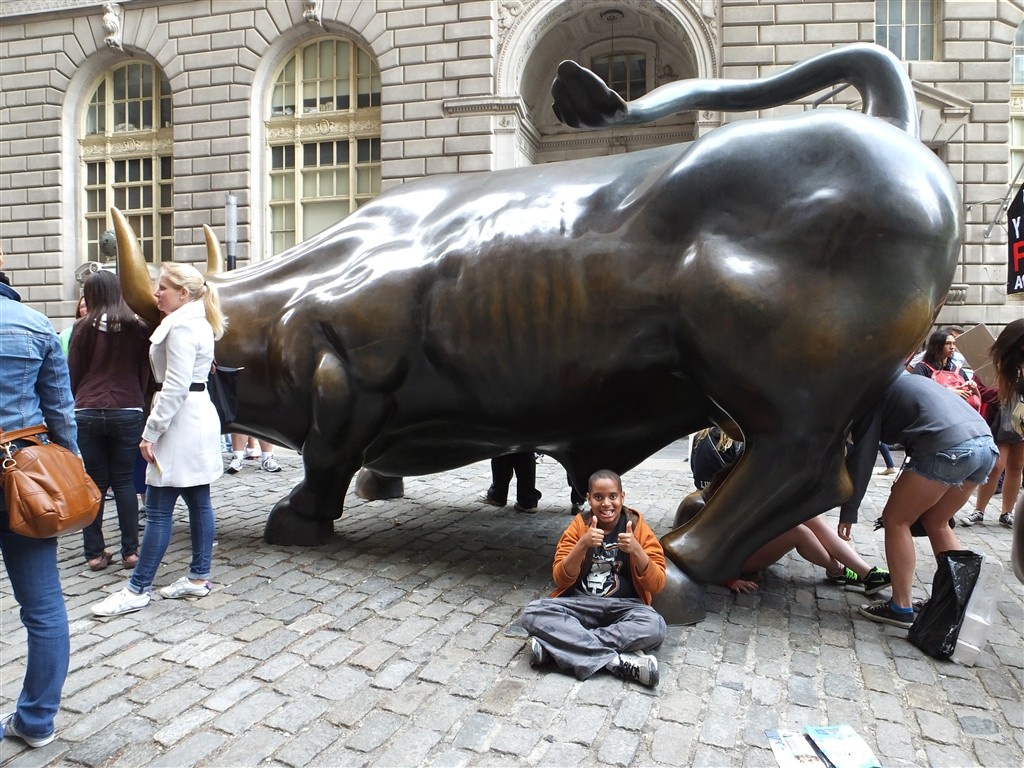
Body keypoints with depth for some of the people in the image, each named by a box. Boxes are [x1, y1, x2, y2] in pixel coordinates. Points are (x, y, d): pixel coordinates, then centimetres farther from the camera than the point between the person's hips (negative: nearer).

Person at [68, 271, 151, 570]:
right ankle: (130, 550, 9)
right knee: (124, 481, 8)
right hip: (128, 412, 0)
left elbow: (72, 373, 5)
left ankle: (95, 553, 11)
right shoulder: (138, 327, 0)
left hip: (87, 413, 0)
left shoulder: (84, 327, -1)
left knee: (94, 482, 8)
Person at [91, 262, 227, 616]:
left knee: (158, 509, -4)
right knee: (198, 501, 11)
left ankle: (137, 590, 3)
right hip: (196, 416, 10)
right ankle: (199, 577, 17)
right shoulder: (196, 322, 17)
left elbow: (175, 386, -20)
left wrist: (150, 432, -17)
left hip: (181, 421, -10)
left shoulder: (181, 326, -15)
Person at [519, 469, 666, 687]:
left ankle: (553, 644, -29)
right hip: (580, 605, 1)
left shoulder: (638, 527, -2)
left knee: (655, 626, -34)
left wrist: (636, 550, -24)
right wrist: (582, 545, -22)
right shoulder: (579, 525, 1)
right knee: (532, 614, -27)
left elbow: (657, 585, -7)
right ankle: (618, 660, -30)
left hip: (623, 607, -1)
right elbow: (561, 579, -6)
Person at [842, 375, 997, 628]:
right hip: (986, 445, 8)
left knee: (895, 519, 7)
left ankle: (901, 607, 9)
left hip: (948, 449, -8)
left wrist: (848, 513, 6)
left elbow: (861, 458, 3)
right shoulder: (903, 383, 32)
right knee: (935, 522, 23)